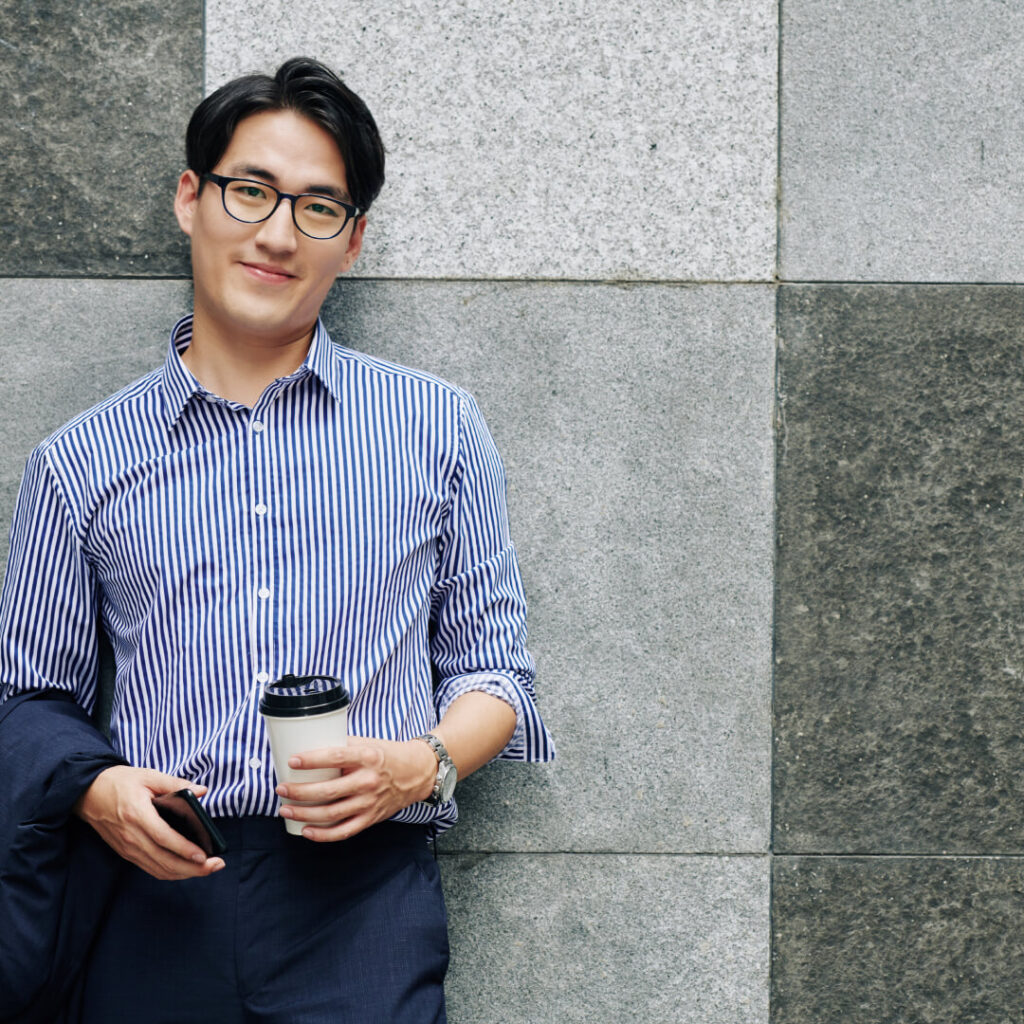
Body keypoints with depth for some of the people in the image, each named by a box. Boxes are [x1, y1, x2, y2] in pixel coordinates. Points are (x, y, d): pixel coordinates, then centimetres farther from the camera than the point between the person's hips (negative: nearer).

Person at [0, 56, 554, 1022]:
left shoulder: (436, 427, 10)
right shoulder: (78, 463, 9)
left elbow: (493, 667, 11)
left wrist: (421, 762, -8)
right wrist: (98, 792, -8)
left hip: (363, 904, 0)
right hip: (160, 902, 1)